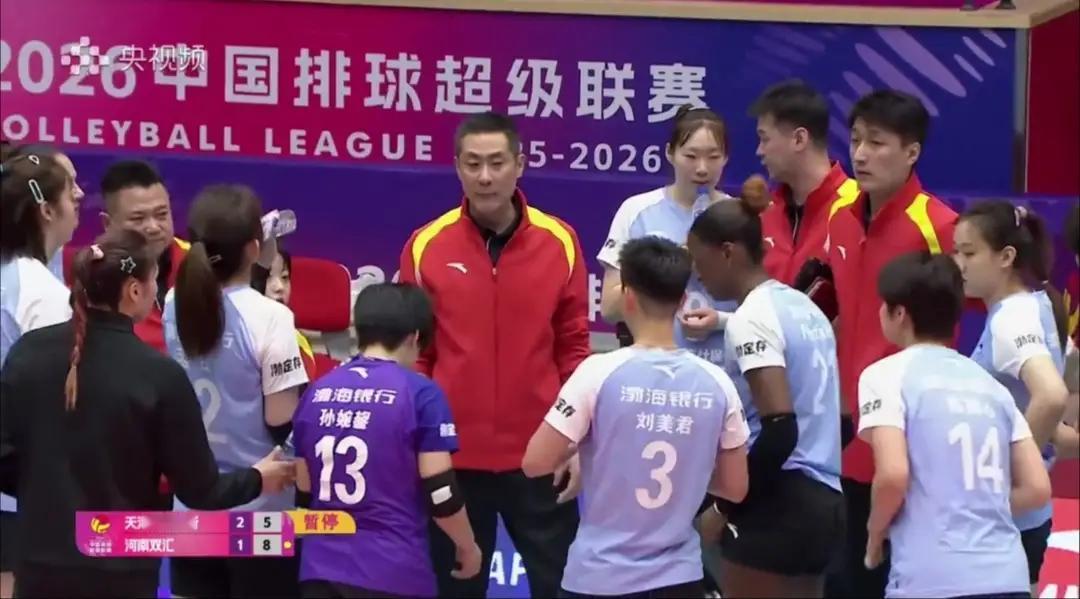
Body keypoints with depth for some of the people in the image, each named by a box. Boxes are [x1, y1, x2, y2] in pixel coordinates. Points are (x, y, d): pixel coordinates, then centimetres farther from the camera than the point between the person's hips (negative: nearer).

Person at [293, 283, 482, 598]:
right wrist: (468, 547, 8)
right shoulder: (420, 394, -7)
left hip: (322, 567, 5)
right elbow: (440, 492, -9)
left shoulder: (316, 392, 8)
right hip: (394, 571, -5)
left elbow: (303, 486, 13)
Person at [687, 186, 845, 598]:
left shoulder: (752, 318, -13)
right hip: (824, 502, 9)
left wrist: (727, 507, -12)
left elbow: (780, 429, -21)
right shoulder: (805, 308, 14)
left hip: (778, 506, -9)